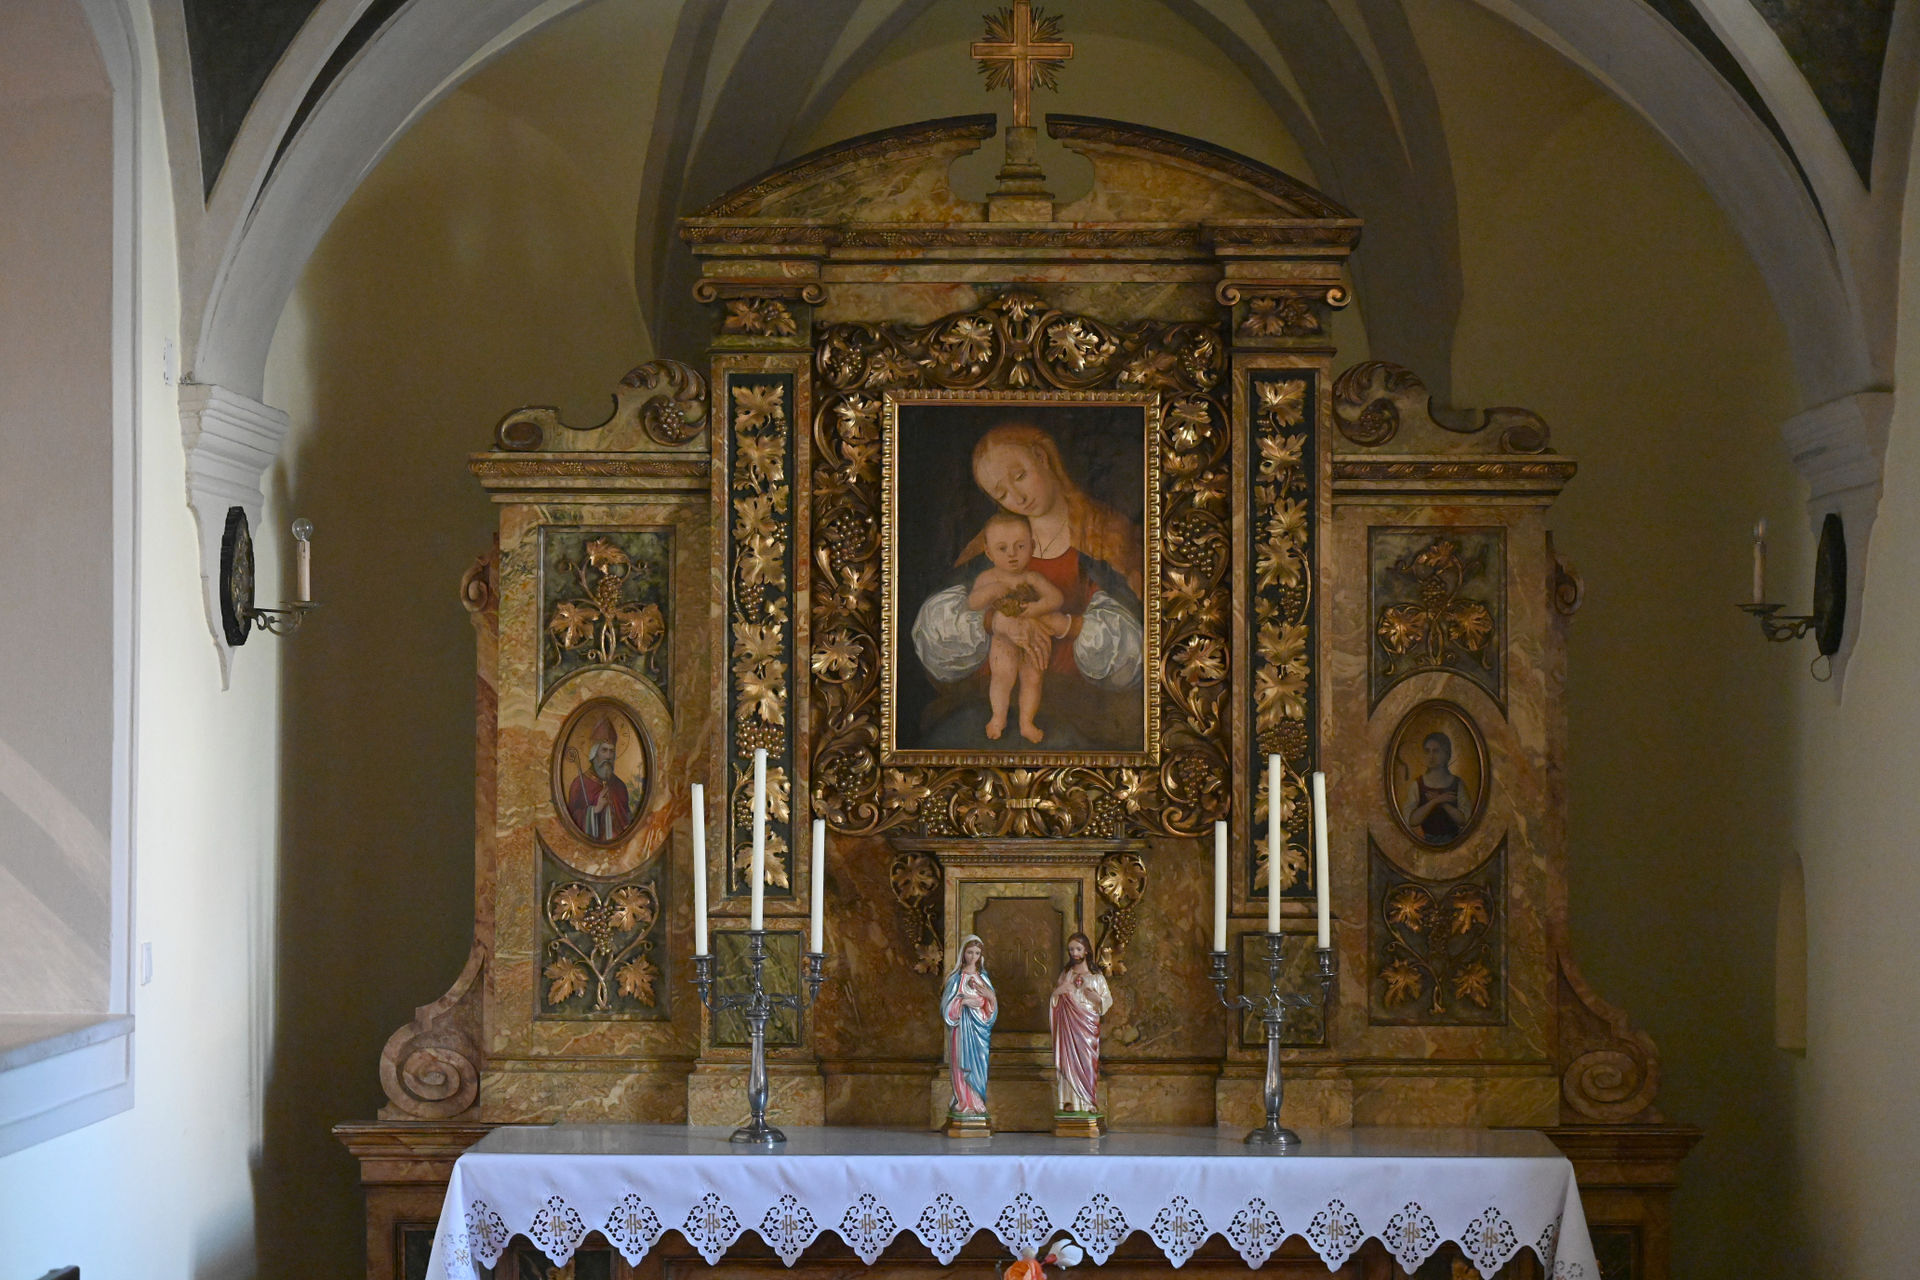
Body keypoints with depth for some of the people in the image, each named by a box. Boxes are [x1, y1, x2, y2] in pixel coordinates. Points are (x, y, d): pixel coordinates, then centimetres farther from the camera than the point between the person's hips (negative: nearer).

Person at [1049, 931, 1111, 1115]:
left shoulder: (1096, 975, 5)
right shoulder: (1065, 974, 13)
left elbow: (1108, 1001, 5)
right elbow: (1055, 1002, 17)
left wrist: (1097, 998, -15)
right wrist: (1057, 992, -4)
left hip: (1087, 1026, -2)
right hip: (1067, 1027, 2)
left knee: (1087, 1063, -7)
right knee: (1067, 1062, -5)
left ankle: (1088, 1105, -4)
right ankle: (1068, 1104, -5)